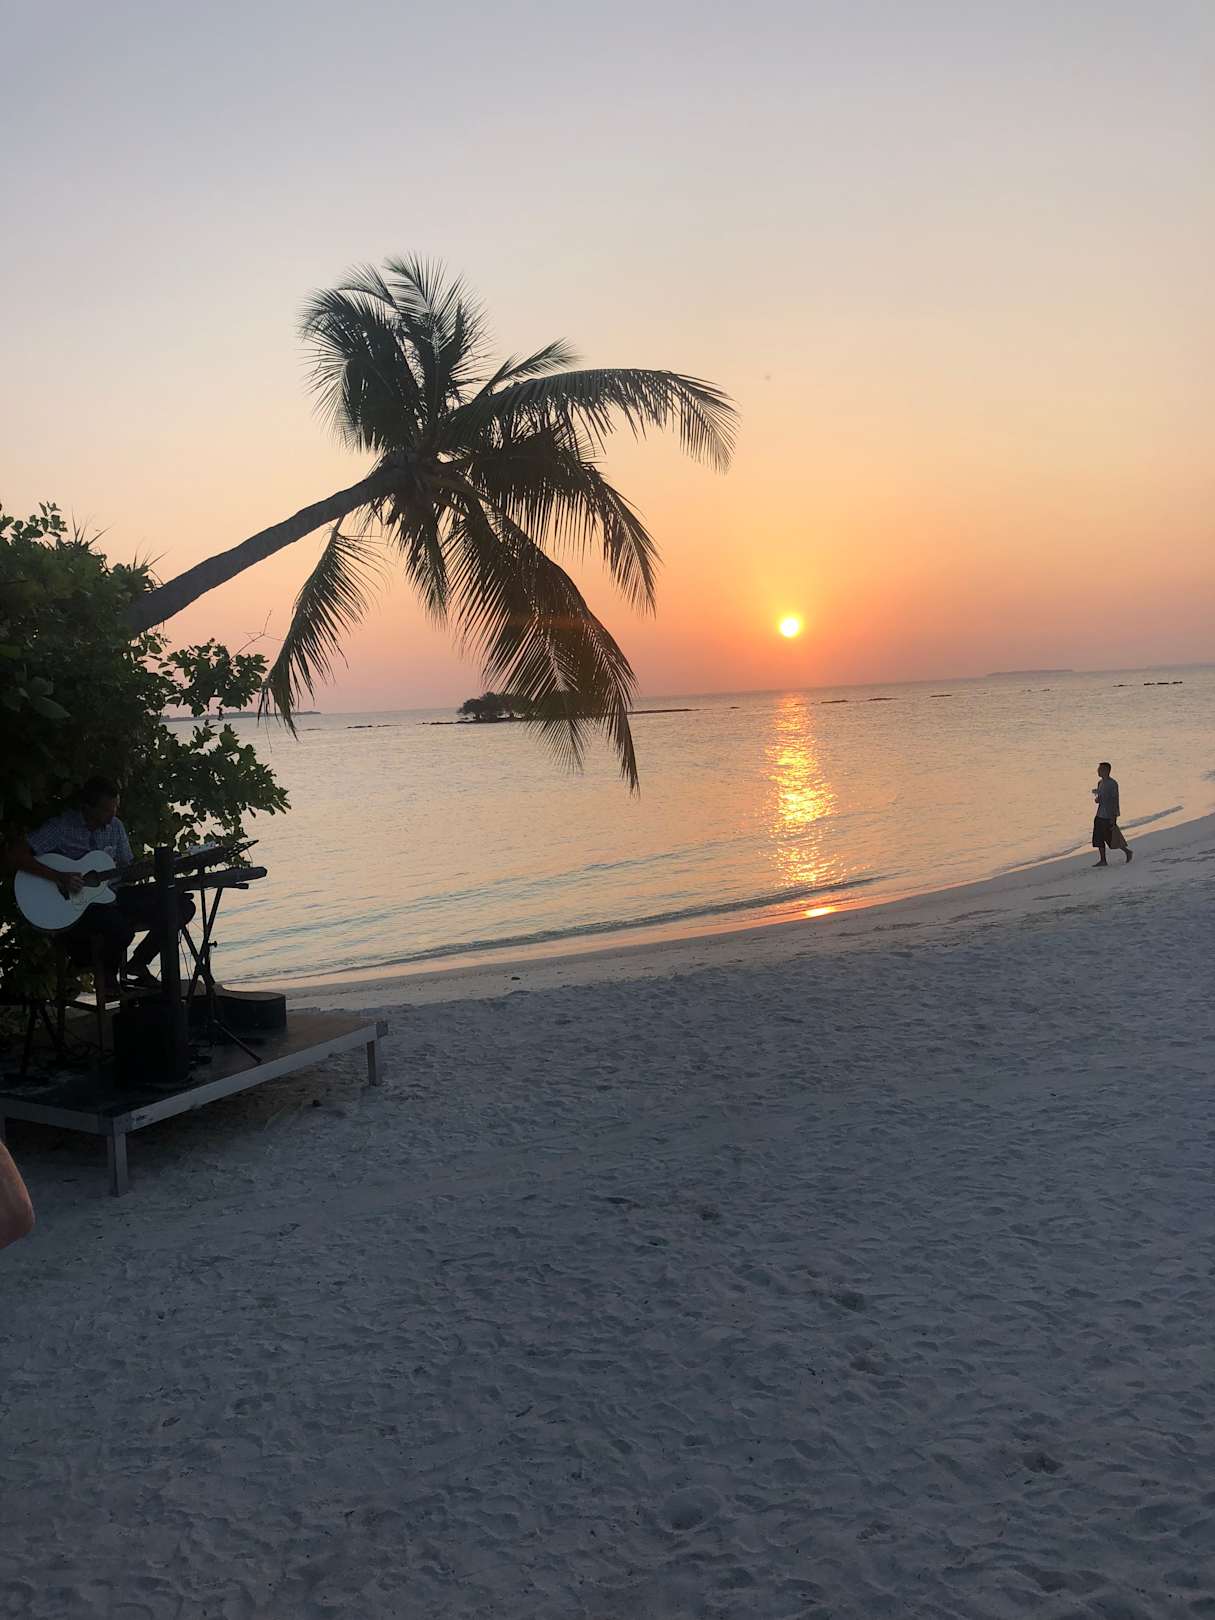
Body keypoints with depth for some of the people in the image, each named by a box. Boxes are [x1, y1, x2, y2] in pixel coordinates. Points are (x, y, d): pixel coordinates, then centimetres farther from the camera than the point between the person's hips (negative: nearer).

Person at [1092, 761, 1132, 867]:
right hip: (1100, 815, 8)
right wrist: (1097, 799, -1)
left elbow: (1115, 800, -17)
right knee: (1098, 838, 5)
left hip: (1109, 816, -8)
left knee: (1111, 838, 1)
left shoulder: (1112, 784, -16)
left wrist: (1114, 818, -19)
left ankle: (1127, 851, 21)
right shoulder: (1100, 782, 10)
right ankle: (1103, 860, 10)